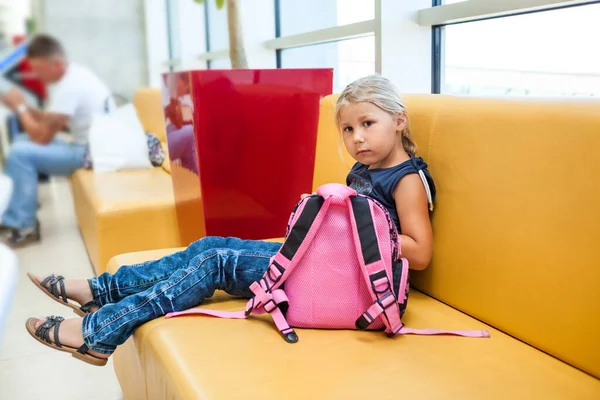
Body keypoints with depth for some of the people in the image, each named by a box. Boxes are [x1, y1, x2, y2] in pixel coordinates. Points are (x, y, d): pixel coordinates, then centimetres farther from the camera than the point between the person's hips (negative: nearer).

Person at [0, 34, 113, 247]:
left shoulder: (69, 87, -23)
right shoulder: (70, 75, 8)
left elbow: (42, 137, -18)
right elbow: (50, 120, 13)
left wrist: (19, 106, -6)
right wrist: (24, 108, -2)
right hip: (91, 145, 10)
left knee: (20, 152, -17)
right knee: (23, 141, 10)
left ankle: (25, 225, -5)